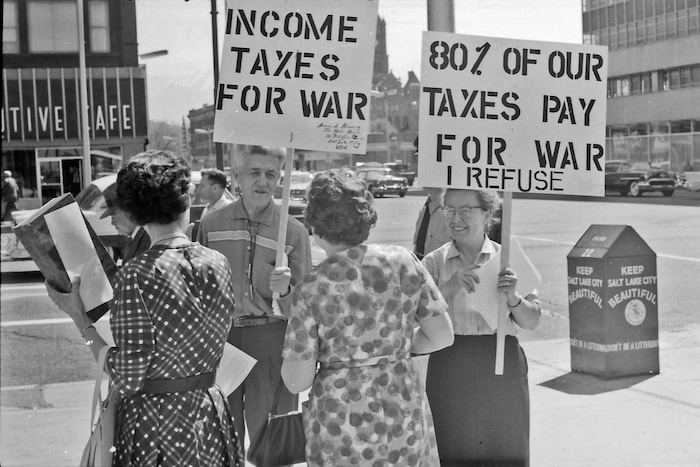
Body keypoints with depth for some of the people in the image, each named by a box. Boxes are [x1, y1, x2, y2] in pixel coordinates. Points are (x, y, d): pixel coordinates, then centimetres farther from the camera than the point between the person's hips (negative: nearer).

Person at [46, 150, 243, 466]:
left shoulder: (135, 276, -20)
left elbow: (128, 380, -17)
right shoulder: (218, 263, -6)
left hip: (155, 419, -4)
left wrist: (79, 318, -8)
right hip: (209, 413, 4)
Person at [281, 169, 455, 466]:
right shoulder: (403, 261, -6)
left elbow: (297, 381, -10)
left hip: (340, 422, -2)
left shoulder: (310, 290, -13)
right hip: (404, 409, 2)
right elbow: (442, 336, 1)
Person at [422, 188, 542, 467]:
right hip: (449, 368, 0)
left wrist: (513, 298, -16)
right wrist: (449, 288, -22)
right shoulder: (434, 262, 4)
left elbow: (532, 322, 3)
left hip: (501, 368, 0)